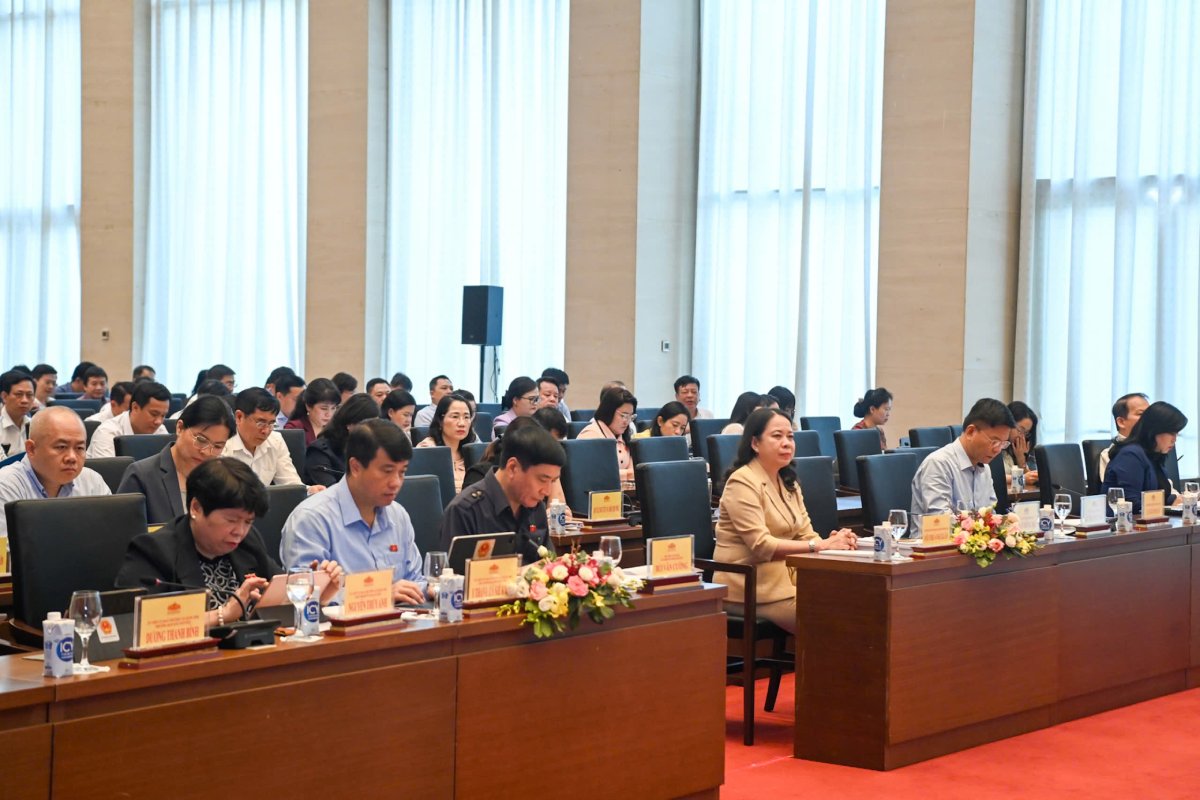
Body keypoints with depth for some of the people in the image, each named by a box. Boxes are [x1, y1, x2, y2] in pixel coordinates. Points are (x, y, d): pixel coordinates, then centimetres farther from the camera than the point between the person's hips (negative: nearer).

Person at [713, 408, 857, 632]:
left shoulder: (788, 482, 15)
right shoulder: (742, 482, -12)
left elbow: (806, 535, 7)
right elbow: (761, 545, -21)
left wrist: (832, 541, -17)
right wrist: (820, 546, -27)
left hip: (786, 578, 8)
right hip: (752, 590, -8)